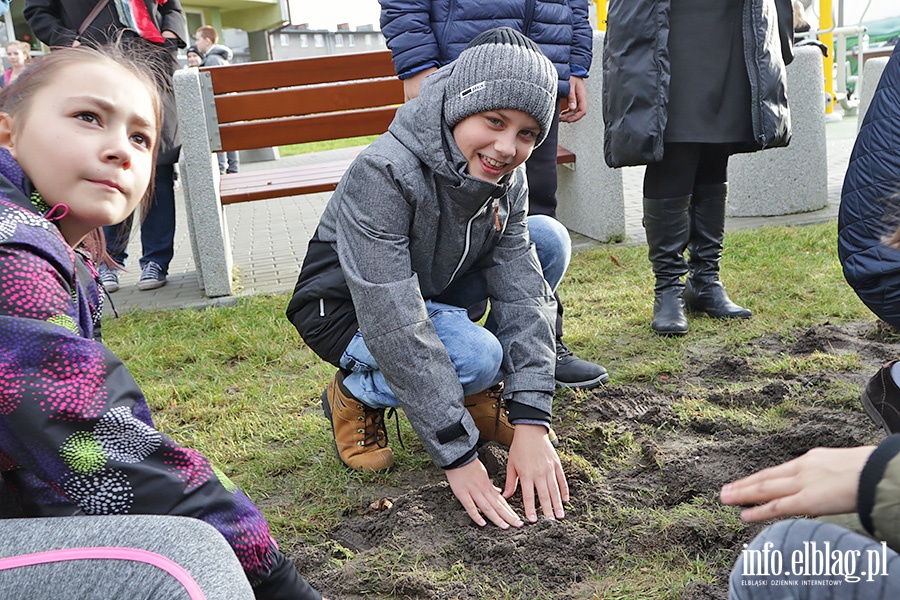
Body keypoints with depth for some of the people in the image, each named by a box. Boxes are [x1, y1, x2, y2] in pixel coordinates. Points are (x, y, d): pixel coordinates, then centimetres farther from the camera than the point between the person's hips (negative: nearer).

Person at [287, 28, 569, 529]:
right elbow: (396, 330, -38)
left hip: (429, 290, 7)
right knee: (476, 357, -33)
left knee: (549, 238, -10)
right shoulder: (381, 175, -34)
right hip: (347, 308, -6)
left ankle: (476, 394, 3)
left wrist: (531, 423, -29)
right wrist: (459, 456, -37)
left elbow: (522, 294, -18)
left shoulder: (506, 179, -13)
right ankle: (356, 395, -2)